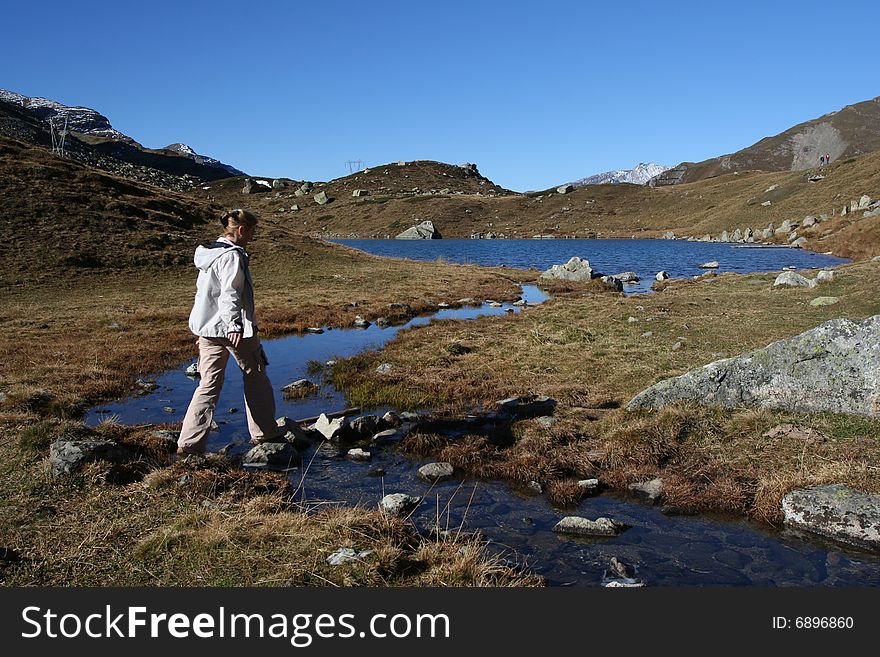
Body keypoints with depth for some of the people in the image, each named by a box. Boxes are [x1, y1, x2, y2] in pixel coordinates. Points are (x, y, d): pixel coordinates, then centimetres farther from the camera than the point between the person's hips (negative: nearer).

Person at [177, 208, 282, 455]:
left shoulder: (209, 253, 14)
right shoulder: (232, 255, -14)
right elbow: (230, 294, -22)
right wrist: (235, 326, -26)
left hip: (207, 328, 8)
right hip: (232, 327, -8)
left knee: (209, 384, 8)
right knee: (255, 377, 12)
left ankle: (189, 443, 3)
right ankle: (264, 432, 22)